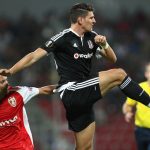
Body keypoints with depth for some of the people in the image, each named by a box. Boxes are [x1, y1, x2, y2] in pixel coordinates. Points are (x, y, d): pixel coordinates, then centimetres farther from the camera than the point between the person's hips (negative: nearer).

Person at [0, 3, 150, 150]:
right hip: (70, 92, -8)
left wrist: (104, 44, -5)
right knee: (119, 74, -14)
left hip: (83, 96, 8)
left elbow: (112, 59, 15)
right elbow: (34, 56, -11)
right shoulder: (63, 38, -9)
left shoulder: (92, 37, 11)